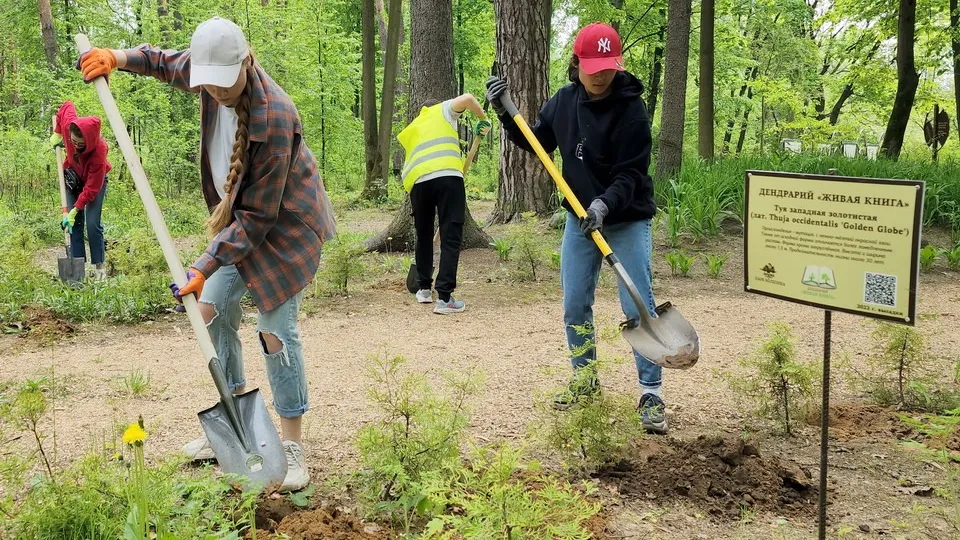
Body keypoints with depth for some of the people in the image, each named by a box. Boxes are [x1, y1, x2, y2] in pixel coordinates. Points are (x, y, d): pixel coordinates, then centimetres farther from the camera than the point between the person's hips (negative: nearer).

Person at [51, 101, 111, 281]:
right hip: (73, 177, 4)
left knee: (93, 223, -13)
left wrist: (74, 211, -31)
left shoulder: (98, 154, -41)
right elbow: (67, 106, -7)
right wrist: (57, 134, -2)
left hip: (94, 180, -4)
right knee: (75, 223, -4)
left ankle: (99, 266, -2)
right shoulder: (69, 125, -33)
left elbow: (91, 189, -32)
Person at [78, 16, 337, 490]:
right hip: (238, 216, 8)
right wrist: (119, 57, -2)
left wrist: (205, 267, -28)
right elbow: (167, 63, 16)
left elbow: (258, 215, -29)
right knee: (212, 311, 9)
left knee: (275, 330, -13)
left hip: (286, 223, -8)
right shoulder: (209, 73, -10)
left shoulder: (274, 117, -33)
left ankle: (292, 445, -2)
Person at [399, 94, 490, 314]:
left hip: (418, 181, 4)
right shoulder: (442, 111, 23)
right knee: (451, 237, -3)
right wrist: (483, 119, 17)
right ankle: (444, 298, -11)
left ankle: (424, 289, 31)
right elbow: (467, 98, 4)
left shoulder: (410, 131, 34)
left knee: (424, 236, 21)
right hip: (448, 176, -4)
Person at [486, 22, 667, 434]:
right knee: (574, 306, 11)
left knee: (638, 308, -8)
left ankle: (651, 394, 2)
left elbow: (631, 174, -21)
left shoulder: (631, 109, -19)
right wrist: (505, 114, -2)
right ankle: (585, 380, 28)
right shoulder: (564, 101, -2)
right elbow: (538, 143, 12)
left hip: (627, 220, -5)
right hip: (579, 218, 5)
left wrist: (605, 203, -38)